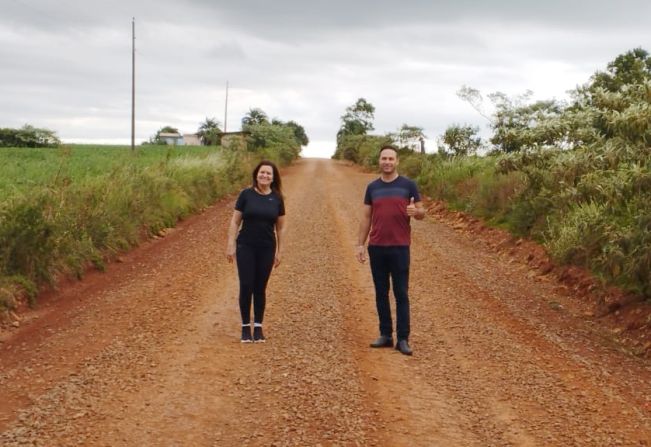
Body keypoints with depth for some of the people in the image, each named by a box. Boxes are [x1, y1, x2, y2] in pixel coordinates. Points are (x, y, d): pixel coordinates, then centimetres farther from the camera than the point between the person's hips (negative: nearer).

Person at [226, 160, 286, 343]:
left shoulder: (277, 199, 1)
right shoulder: (246, 195, -3)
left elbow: (280, 227, 7)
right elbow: (235, 221, -1)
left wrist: (279, 251, 5)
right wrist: (231, 245, -6)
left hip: (266, 249, 1)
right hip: (245, 247, -1)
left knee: (260, 288, 8)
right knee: (246, 286, -3)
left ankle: (258, 327, 18)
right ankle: (245, 327, 10)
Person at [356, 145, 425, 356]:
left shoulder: (408, 185, 0)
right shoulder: (372, 187, 8)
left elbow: (422, 213, 3)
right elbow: (366, 218, 10)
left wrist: (415, 211, -21)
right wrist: (360, 244, 5)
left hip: (400, 247, -3)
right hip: (376, 248, 3)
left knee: (401, 293, 0)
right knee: (381, 292, 8)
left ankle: (403, 339, 4)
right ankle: (385, 335, 17)